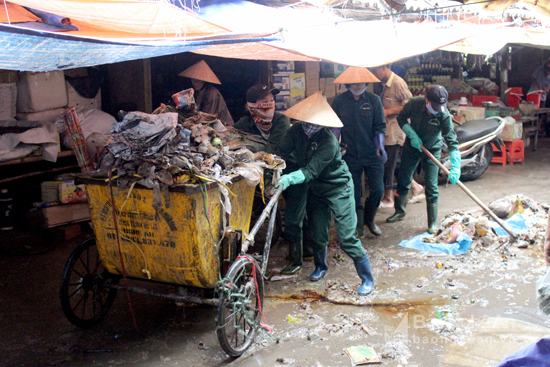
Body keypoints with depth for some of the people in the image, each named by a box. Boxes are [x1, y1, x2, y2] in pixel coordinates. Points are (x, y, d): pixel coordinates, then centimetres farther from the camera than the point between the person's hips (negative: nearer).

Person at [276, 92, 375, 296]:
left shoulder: (328, 142, -29)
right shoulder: (297, 131, -10)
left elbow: (311, 170, -36)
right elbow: (282, 152, -13)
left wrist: (289, 179, -50)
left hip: (338, 189, -6)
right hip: (316, 189, 6)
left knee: (346, 237, -7)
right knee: (317, 233, 14)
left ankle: (367, 279, 8)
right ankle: (320, 267, 43)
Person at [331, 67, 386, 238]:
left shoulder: (374, 100, -1)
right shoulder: (339, 101, -1)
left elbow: (380, 126, 1)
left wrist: (380, 145, -12)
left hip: (372, 154, 0)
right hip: (350, 154, 0)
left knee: (377, 190, -1)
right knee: (353, 192, 7)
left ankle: (369, 219, 26)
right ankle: (358, 225, 24)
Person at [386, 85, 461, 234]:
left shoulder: (444, 115, -28)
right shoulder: (414, 103, -24)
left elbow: (451, 140, -30)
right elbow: (401, 118, -6)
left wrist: (456, 167, -38)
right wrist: (412, 135, -20)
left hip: (432, 150, -2)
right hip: (412, 147, 2)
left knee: (431, 186, -5)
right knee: (403, 179, 13)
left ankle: (433, 223, 7)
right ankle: (400, 211, 35)